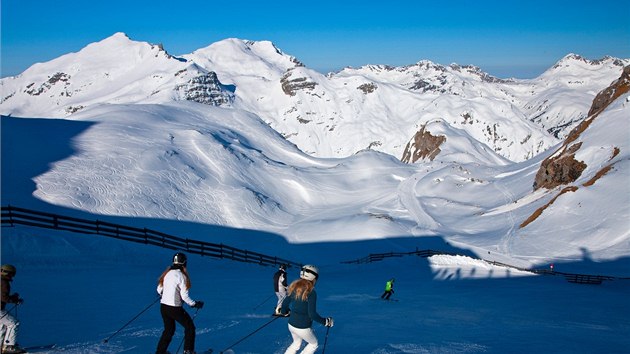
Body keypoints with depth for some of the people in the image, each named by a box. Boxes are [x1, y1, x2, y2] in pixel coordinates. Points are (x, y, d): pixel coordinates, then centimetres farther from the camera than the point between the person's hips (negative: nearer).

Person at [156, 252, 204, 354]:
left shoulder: (167, 273, 2)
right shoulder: (181, 276, -16)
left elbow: (159, 290, 10)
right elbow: (184, 296, -16)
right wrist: (195, 304, -3)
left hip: (163, 306, 7)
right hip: (175, 308, -6)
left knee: (169, 330, 24)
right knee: (190, 327, 14)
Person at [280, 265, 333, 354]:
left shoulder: (295, 288, -3)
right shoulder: (311, 292, -23)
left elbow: (285, 303, 8)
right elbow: (312, 314, -25)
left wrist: (284, 312, 30)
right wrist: (326, 321, -11)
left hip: (291, 324, 6)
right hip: (303, 328, -6)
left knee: (296, 343, 32)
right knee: (313, 344, 22)